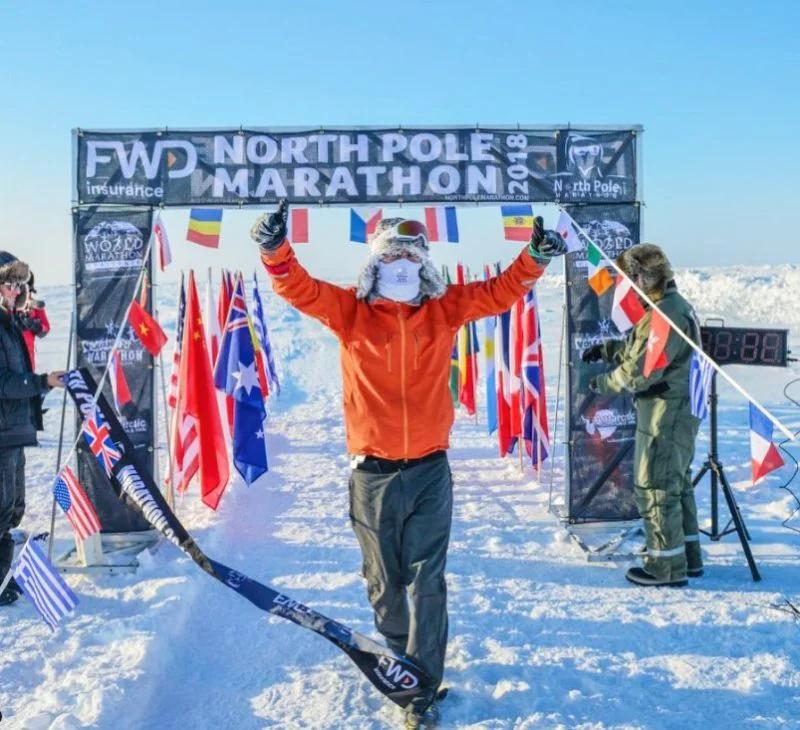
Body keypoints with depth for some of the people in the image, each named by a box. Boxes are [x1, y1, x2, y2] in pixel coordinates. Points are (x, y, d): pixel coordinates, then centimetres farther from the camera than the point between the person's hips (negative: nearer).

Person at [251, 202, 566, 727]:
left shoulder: (445, 309, 2)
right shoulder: (348, 311, -1)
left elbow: (502, 291, 2)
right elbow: (299, 288, -10)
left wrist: (533, 259, -14)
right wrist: (276, 250, -29)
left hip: (429, 469, 0)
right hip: (373, 471, 0)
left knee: (427, 583, 1)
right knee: (384, 581, 17)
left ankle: (422, 687, 12)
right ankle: (398, 656, 43)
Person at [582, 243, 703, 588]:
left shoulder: (665, 315, -21)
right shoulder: (676, 306, 12)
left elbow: (640, 371, -22)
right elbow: (641, 348, 19)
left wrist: (603, 382, -7)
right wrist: (608, 349, 7)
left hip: (665, 414, -11)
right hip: (679, 411, 11)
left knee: (654, 487, -1)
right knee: (677, 483, 18)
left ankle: (667, 565, 7)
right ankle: (687, 555, 29)